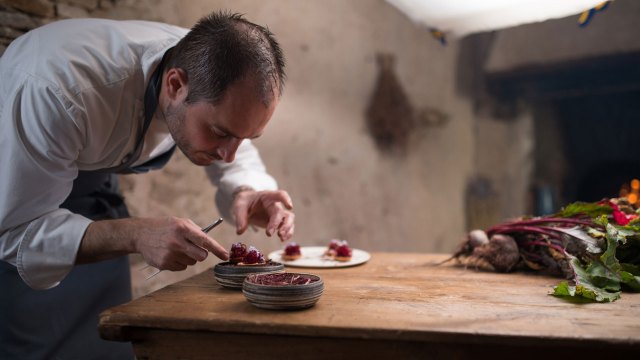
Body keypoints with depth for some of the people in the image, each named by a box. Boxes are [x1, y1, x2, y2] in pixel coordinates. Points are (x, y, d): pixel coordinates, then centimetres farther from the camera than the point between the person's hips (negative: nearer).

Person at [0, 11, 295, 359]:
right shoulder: (60, 88, -42)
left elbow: (236, 156, -7)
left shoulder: (209, 70, -24)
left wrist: (246, 194, -29)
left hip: (90, 178, 4)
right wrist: (135, 235, -47)